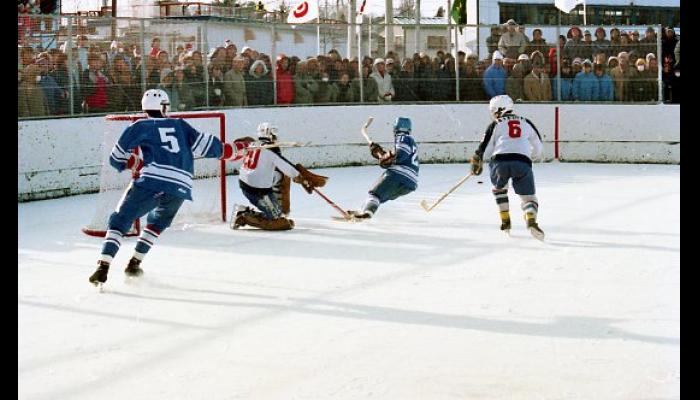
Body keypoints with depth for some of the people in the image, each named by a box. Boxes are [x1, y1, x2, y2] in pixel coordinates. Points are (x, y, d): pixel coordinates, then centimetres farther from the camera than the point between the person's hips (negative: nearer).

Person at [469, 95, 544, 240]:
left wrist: (476, 163, 28)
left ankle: (505, 221, 21)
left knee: (499, 188, 30)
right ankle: (531, 220, -23)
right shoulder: (527, 123, 25)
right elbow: (538, 149, 29)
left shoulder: (496, 124, 17)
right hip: (522, 162, 0)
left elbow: (484, 149, 11)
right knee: (528, 197, 7)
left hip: (500, 161, 0)